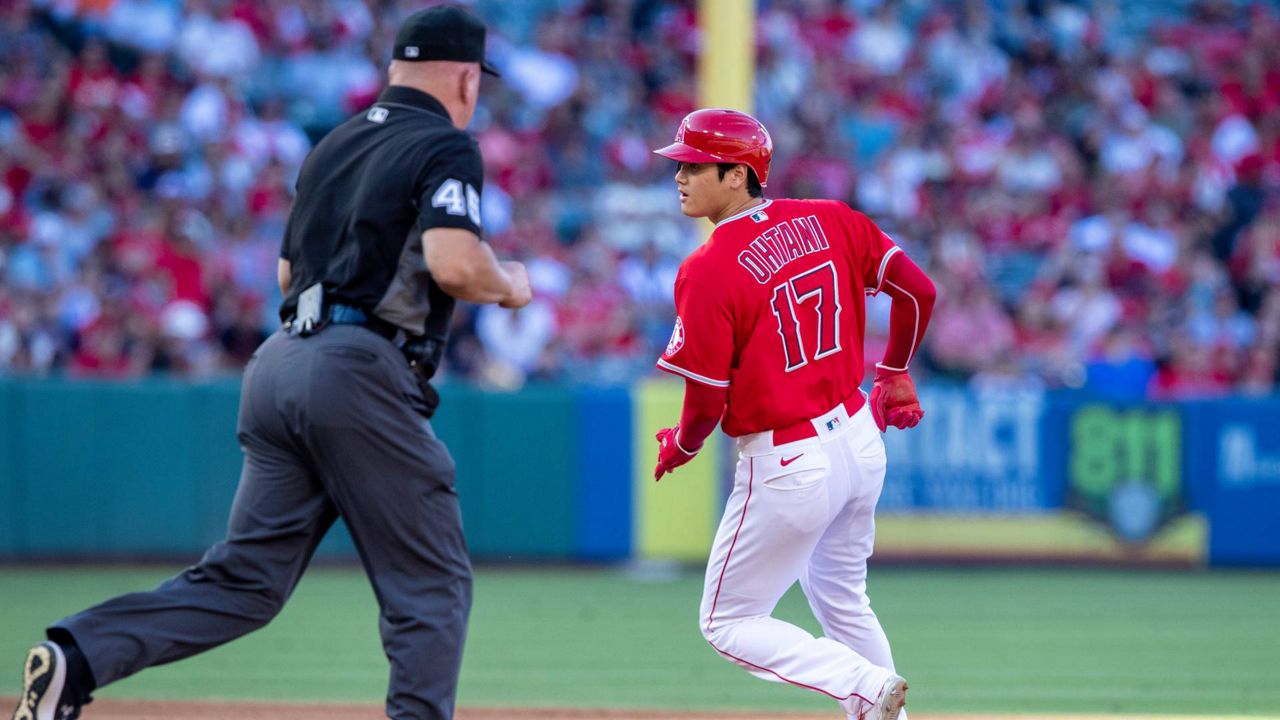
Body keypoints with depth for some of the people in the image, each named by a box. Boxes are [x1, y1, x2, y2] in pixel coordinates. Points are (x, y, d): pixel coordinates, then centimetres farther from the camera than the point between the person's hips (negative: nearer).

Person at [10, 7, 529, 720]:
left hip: (280, 363, 7)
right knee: (431, 583, 2)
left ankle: (77, 657, -11)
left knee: (245, 578, 5)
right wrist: (509, 287, 3)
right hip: (361, 373, -7)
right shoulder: (447, 147, -2)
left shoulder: (334, 145, 22)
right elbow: (453, 265, -16)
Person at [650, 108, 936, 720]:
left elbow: (705, 402, -16)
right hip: (860, 442, 7)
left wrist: (678, 447, 6)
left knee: (729, 624, 7)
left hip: (787, 467, -7)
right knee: (842, 601, 27)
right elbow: (917, 291, 4)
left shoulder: (709, 270, -19)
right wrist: (893, 373, 21)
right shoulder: (830, 222, -1)